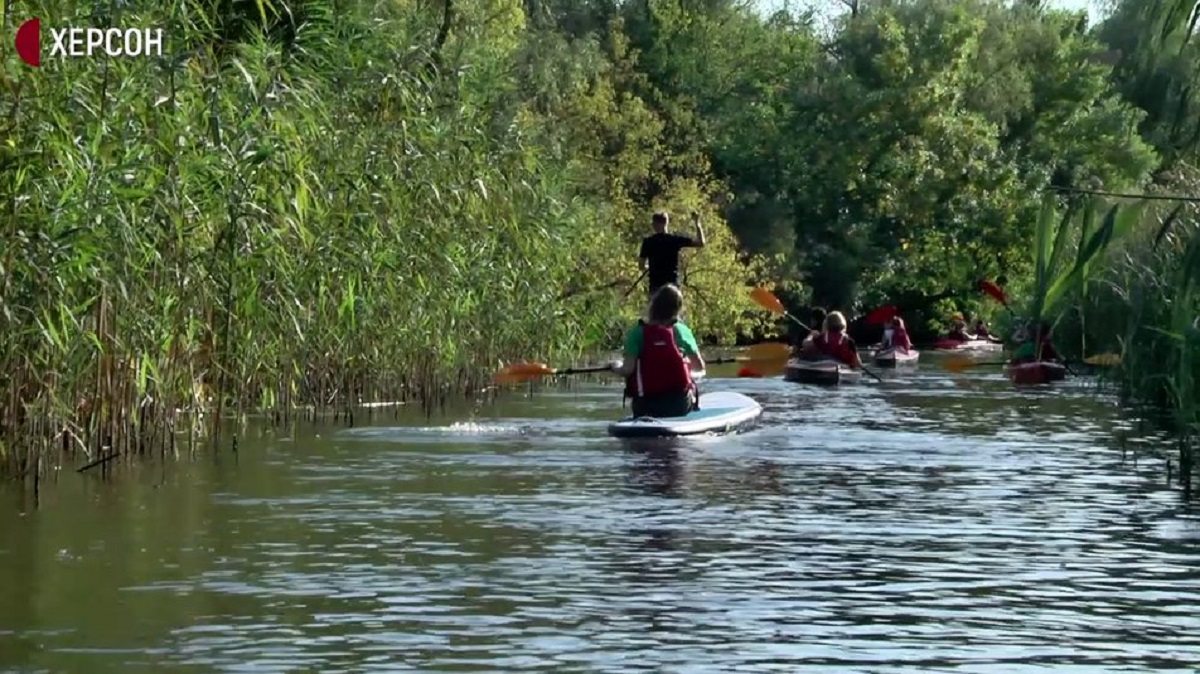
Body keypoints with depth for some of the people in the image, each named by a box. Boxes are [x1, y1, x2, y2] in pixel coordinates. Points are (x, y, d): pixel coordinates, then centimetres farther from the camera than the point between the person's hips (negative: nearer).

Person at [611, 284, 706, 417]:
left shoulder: (637, 333, -7)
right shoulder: (682, 330, -2)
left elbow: (627, 370, -12)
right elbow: (700, 366, 6)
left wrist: (616, 366, 10)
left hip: (647, 407, 0)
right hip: (680, 405, 0)